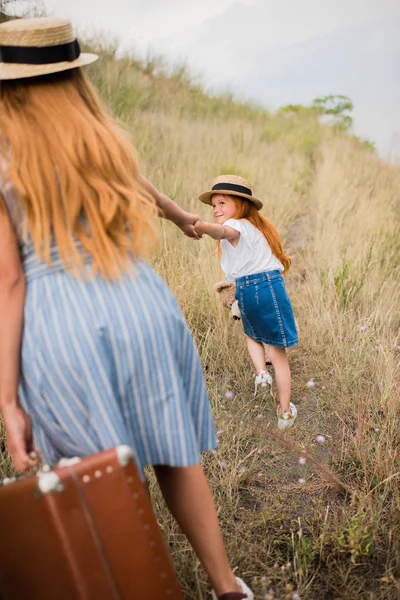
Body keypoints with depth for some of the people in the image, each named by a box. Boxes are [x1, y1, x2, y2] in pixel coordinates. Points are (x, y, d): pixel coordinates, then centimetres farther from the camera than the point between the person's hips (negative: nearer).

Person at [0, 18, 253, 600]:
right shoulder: (108, 142, 9)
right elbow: (144, 189, 30)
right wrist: (183, 216, 52)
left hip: (59, 330, -3)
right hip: (141, 311, 4)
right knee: (174, 455, 19)